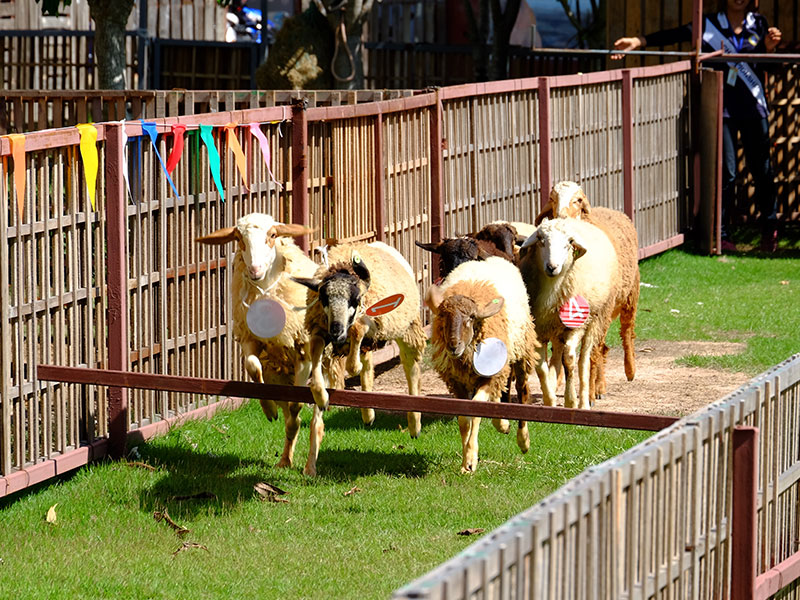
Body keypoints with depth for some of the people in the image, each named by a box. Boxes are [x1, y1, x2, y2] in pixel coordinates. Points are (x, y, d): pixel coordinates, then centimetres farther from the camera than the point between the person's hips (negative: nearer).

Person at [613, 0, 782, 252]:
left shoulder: (758, 24, 10)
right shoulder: (709, 25, 4)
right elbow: (674, 35, -7)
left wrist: (769, 47, -12)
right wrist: (639, 41, -18)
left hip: (754, 108, 2)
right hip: (722, 108, -2)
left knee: (762, 169, 5)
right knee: (726, 172, -7)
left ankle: (769, 231, 20)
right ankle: (720, 234, -1)